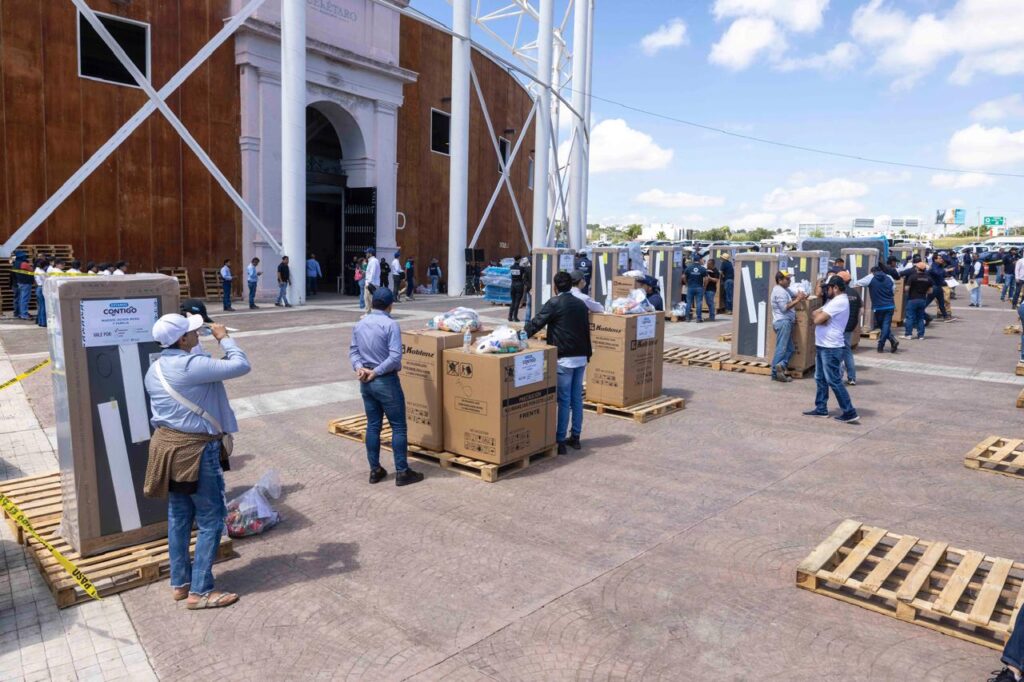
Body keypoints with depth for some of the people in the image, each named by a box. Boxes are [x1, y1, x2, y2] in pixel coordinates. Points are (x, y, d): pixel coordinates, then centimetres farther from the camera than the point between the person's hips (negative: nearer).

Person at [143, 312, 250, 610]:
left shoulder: (154, 369, 7)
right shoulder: (193, 365, -21)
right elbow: (241, 366, -19)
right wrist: (224, 338, -6)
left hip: (167, 444, 9)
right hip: (195, 449, -9)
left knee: (179, 518, 18)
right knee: (210, 521, 3)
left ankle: (179, 583, 29)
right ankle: (200, 591, 8)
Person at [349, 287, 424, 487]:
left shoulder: (359, 325, 7)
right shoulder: (390, 324, -15)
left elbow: (353, 350, 8)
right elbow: (395, 357, -21)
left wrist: (359, 367, -6)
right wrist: (376, 372, -13)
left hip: (365, 382, 7)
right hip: (386, 381, -7)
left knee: (373, 425, 13)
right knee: (399, 426, 2)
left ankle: (375, 470, 19)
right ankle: (402, 472, 6)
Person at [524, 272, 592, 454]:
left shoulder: (554, 303, -9)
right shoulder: (581, 304, 13)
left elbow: (536, 323, -9)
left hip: (564, 358, -6)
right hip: (581, 357, 7)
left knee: (563, 400, -5)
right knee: (577, 398, 12)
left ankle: (560, 441, -2)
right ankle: (575, 437, 20)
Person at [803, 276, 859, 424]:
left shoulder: (838, 302, -18)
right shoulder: (836, 301, 17)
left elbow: (817, 320, -22)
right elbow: (816, 313, 10)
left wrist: (820, 314, 0)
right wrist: (821, 314, -11)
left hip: (831, 348, -10)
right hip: (823, 346, 10)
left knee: (834, 381, -7)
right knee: (820, 379, 14)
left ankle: (850, 413, -2)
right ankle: (821, 409, 21)